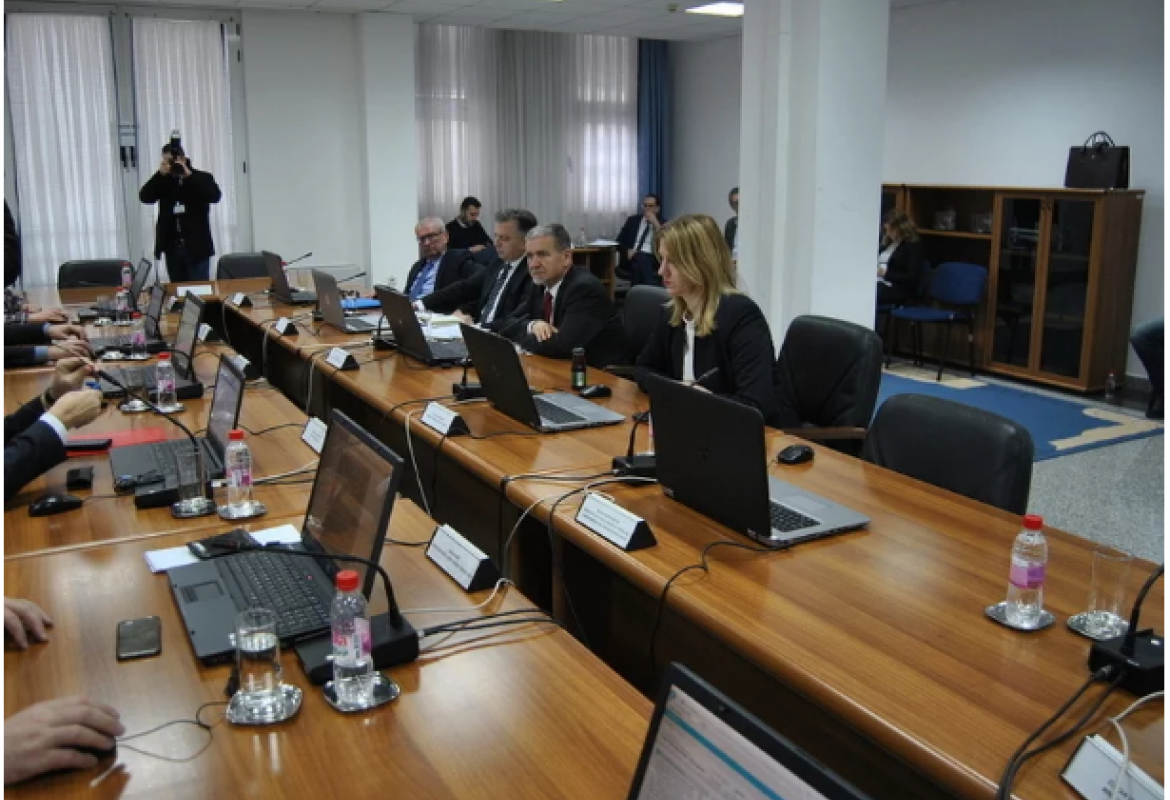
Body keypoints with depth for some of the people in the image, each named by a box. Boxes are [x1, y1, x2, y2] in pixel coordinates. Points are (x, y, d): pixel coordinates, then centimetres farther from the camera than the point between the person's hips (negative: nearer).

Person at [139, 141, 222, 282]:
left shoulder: (202, 178, 2)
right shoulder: (163, 181, 10)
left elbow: (215, 196, -16)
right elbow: (144, 197, -3)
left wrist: (189, 175, -19)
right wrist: (161, 174, -13)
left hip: (197, 247, -3)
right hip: (172, 248, 3)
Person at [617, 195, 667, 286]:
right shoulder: (633, 220, 20)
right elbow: (619, 241, 14)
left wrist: (655, 224, -7)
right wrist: (628, 251, -8)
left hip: (653, 260, -1)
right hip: (631, 259, 2)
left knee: (640, 258, -36)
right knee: (639, 256, -35)